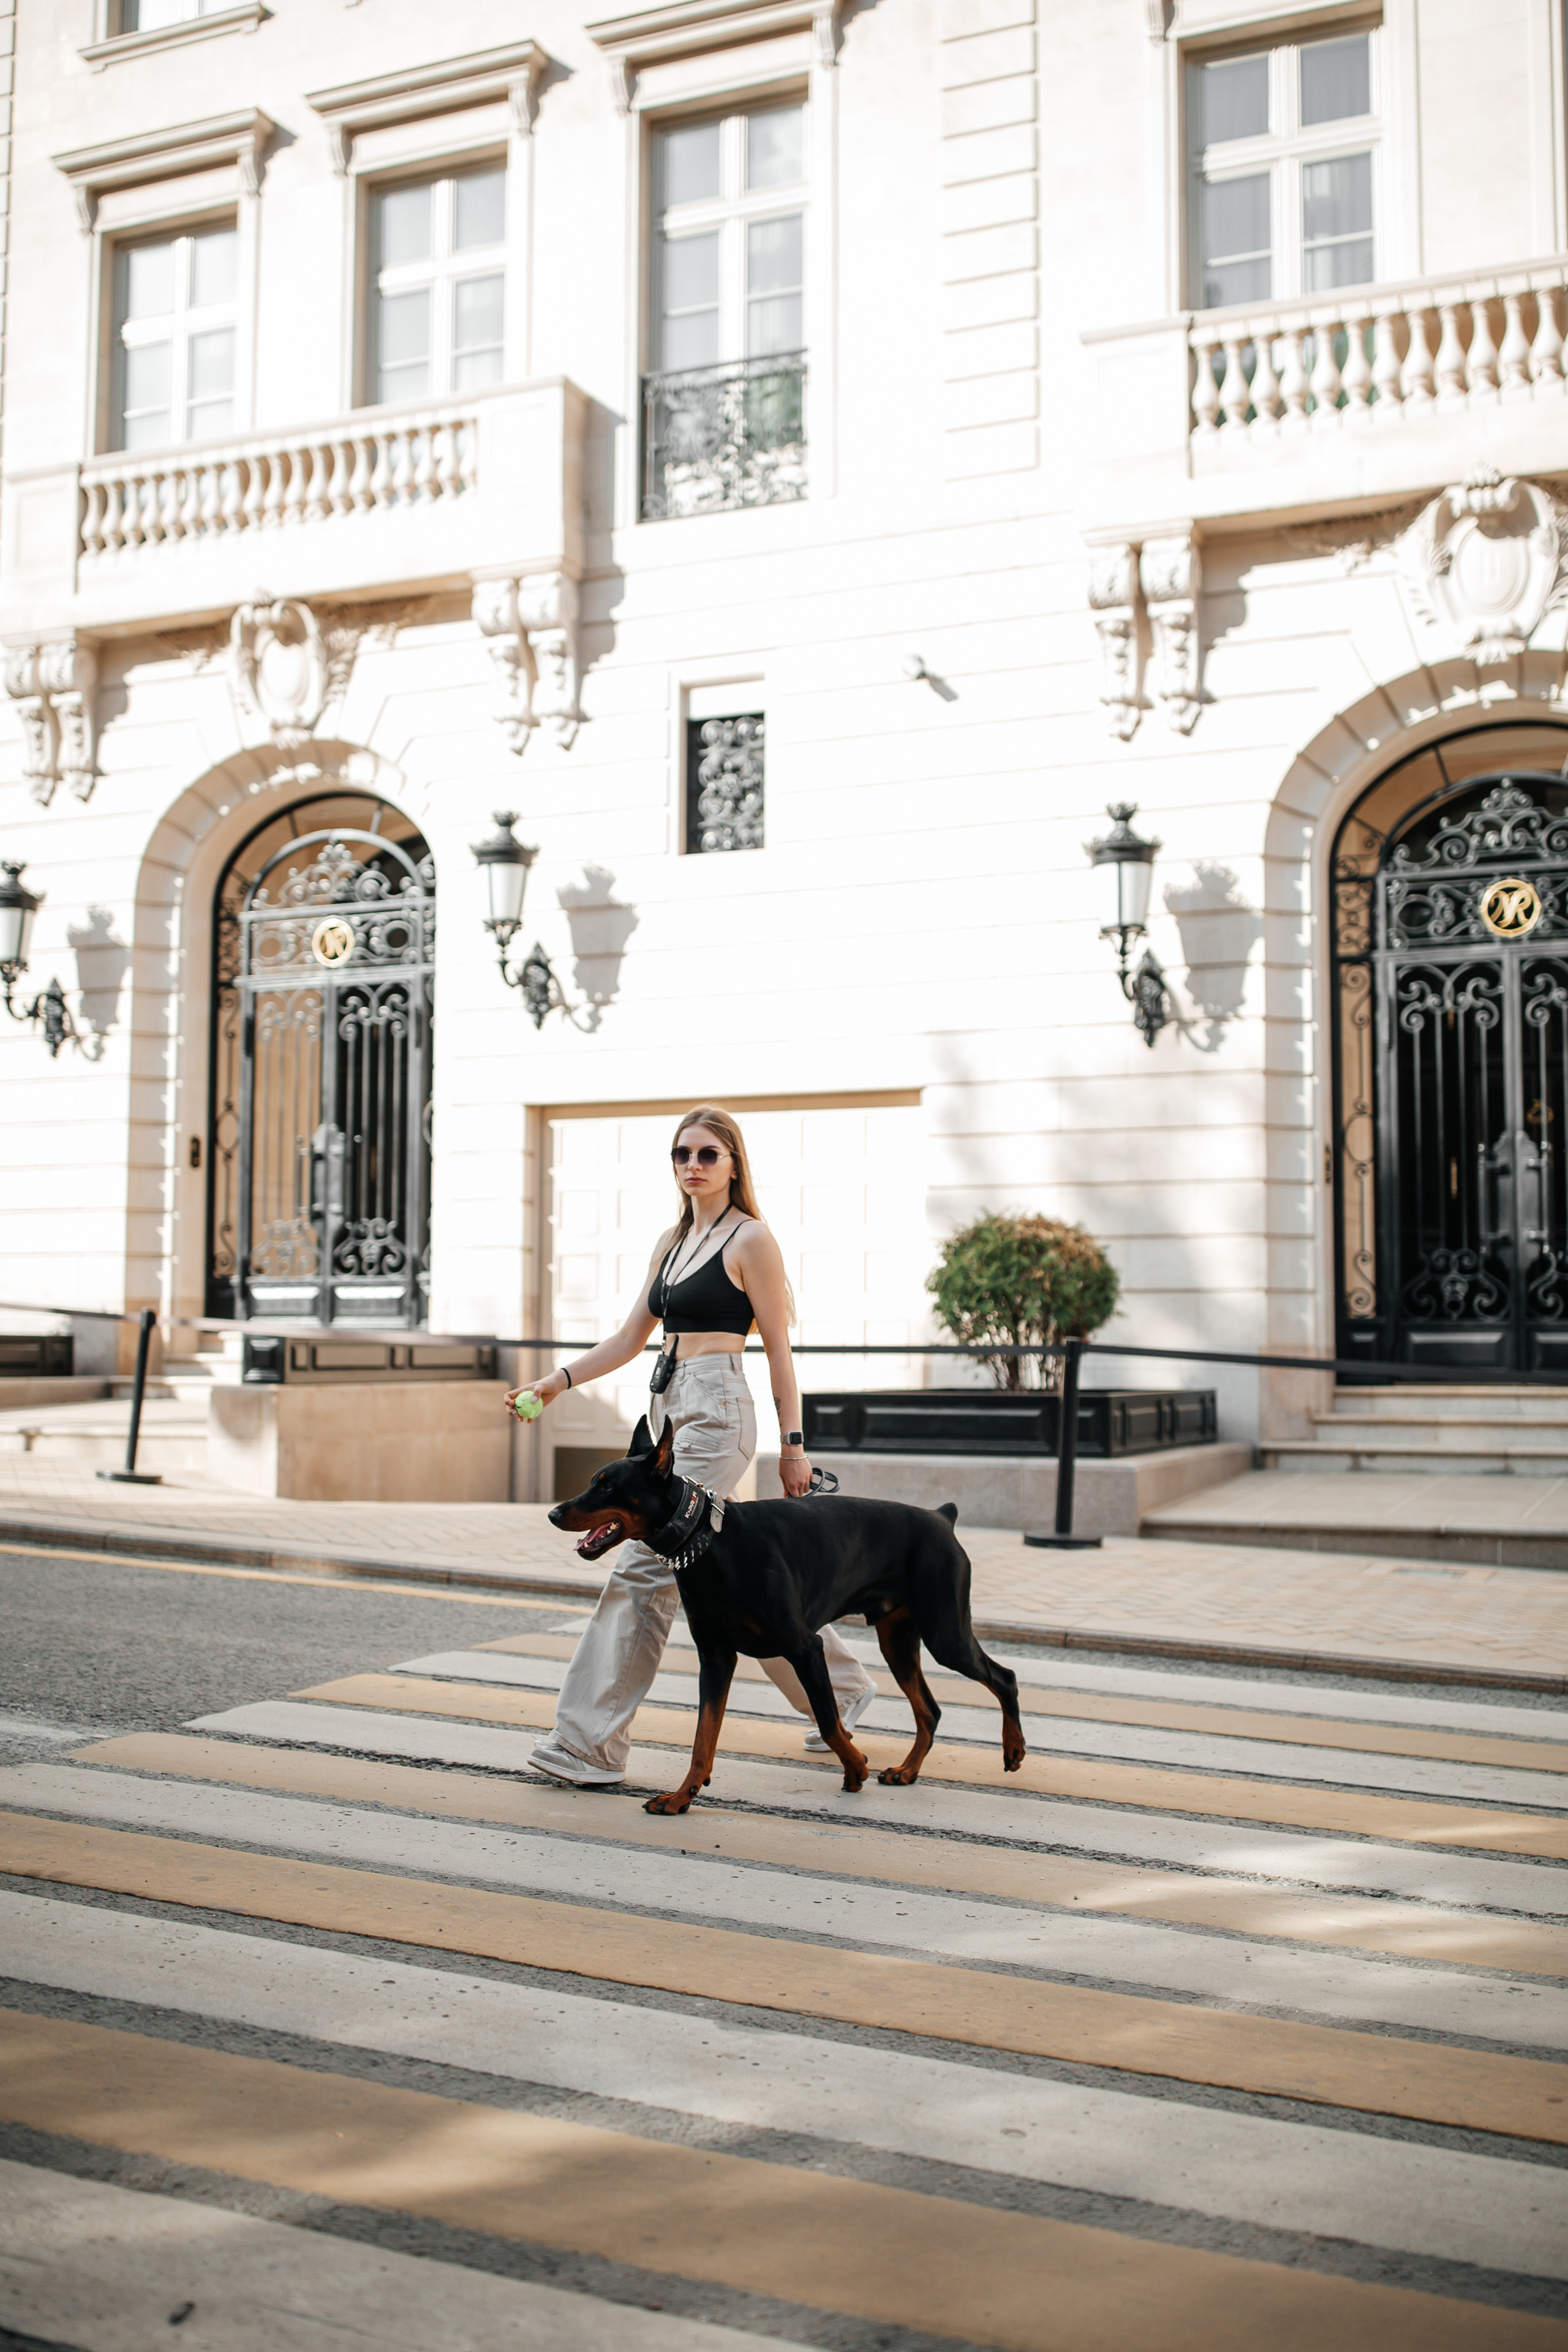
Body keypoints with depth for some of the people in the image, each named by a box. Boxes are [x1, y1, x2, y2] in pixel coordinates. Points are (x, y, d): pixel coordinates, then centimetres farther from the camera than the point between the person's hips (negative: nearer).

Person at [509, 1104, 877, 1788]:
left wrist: (793, 1445, -8)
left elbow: (779, 1349, -6)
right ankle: (841, 1686, 29)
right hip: (669, 1411, 9)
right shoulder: (672, 1241, 17)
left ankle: (591, 1744, -9)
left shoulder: (750, 1239, -5)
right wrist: (559, 1380, 6)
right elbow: (631, 1337, 18)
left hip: (716, 1415, -9)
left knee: (645, 1566, -12)